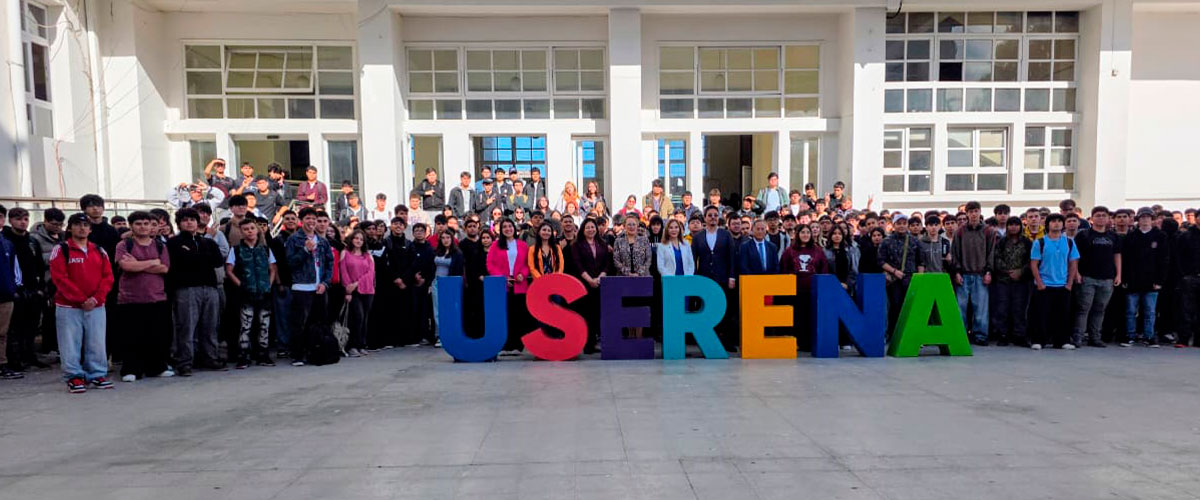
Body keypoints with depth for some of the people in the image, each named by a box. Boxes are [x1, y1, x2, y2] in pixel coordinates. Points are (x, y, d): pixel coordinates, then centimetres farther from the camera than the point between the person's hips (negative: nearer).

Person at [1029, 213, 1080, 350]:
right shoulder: (1039, 242, -1)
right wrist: (1039, 283, -10)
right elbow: (1033, 264, -3)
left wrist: (1070, 283, 0)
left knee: (1062, 315, 7)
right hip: (1044, 286, -3)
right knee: (1041, 314, -2)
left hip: (1063, 286, 3)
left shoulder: (1069, 242, 7)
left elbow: (1073, 264, 8)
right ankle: (1038, 341, 4)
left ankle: (1063, 341, 17)